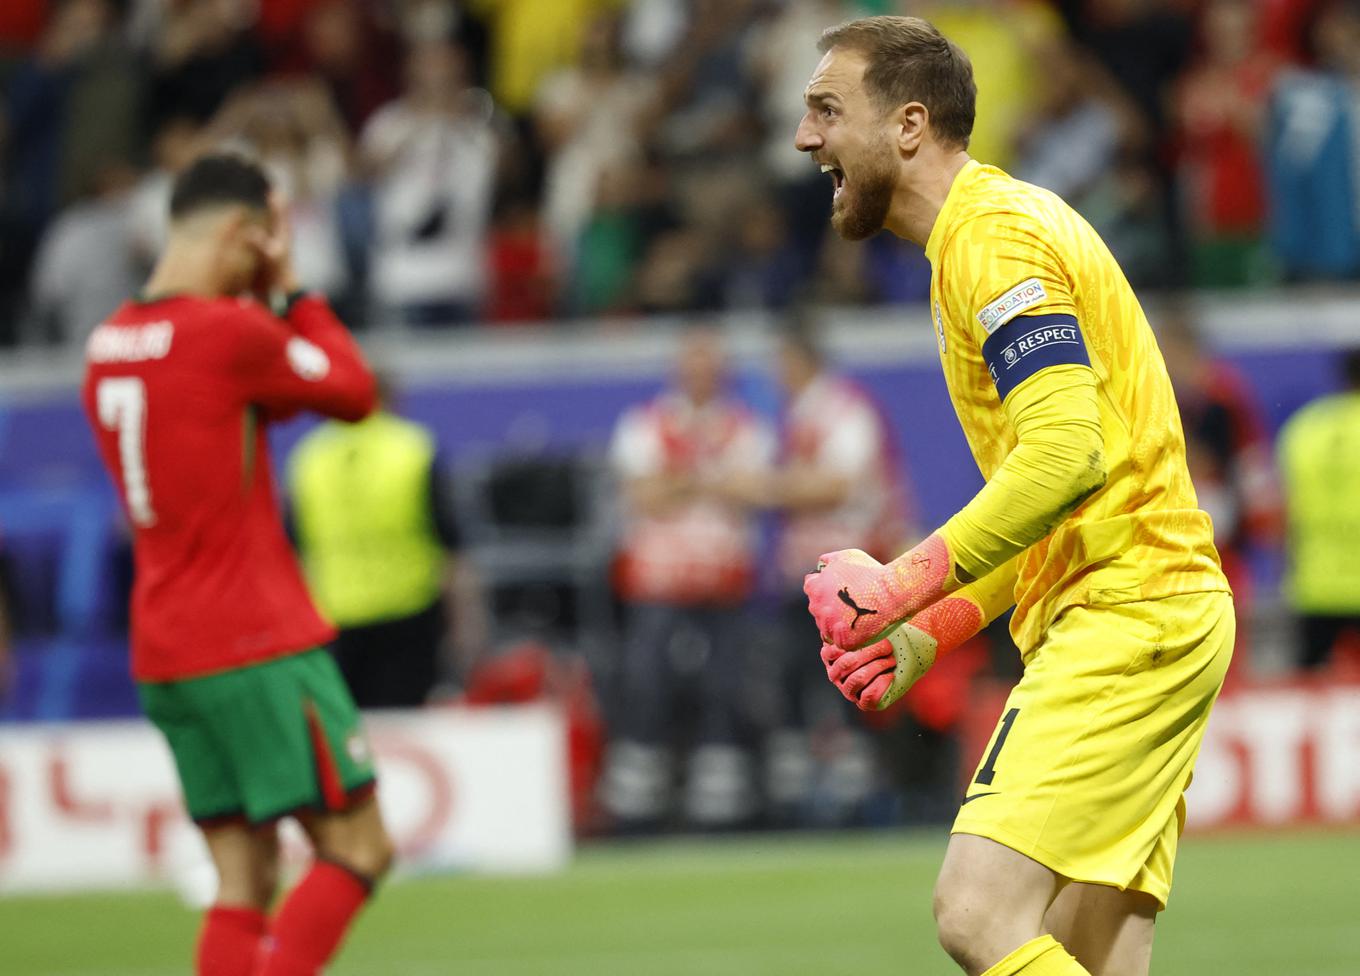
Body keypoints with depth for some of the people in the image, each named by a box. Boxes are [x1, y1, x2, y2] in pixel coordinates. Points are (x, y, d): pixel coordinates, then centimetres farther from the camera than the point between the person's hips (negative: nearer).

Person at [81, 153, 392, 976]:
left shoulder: (108, 345, 10)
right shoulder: (228, 331, -14)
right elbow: (355, 392, -1)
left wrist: (267, 298, 16)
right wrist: (291, 290, 7)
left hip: (163, 653, 8)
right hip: (258, 647, -8)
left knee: (245, 876, 8)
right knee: (357, 847, -3)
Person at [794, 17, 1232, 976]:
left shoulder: (994, 235, -11)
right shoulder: (991, 229, 22)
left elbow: (1066, 455, -24)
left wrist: (909, 583, -20)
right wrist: (926, 634, 16)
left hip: (1122, 619, -10)